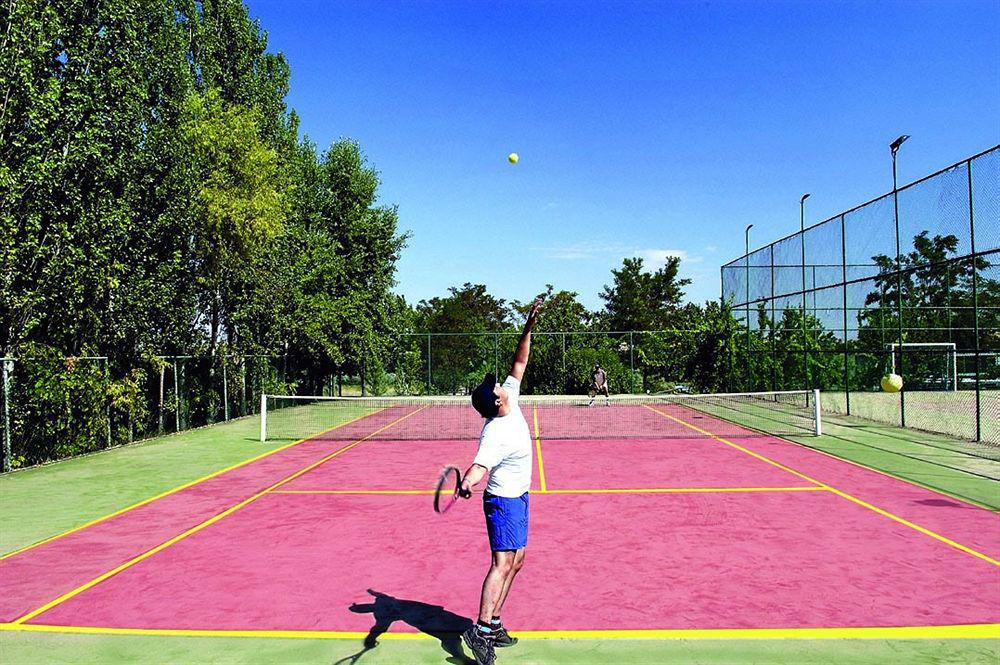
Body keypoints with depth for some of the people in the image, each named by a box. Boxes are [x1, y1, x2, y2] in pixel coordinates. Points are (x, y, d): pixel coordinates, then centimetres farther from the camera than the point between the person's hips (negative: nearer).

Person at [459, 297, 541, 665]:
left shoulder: (509, 401, -1)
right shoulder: (496, 434, -26)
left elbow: (519, 364, 4)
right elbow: (479, 466, -36)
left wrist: (529, 328, -2)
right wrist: (466, 484, -57)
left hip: (518, 498, 9)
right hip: (505, 500, -9)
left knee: (514, 562, 12)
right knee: (502, 563, -14)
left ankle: (493, 624, 19)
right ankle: (481, 629, -13)